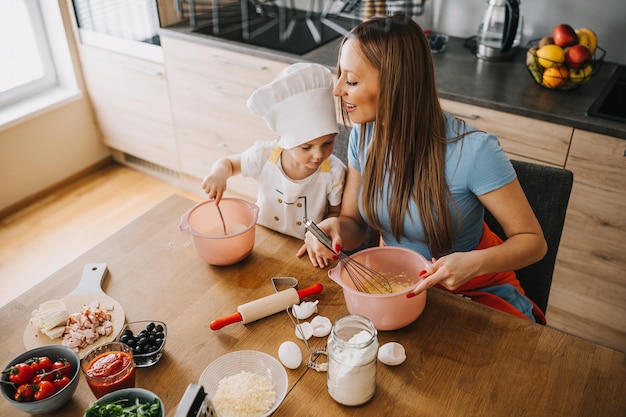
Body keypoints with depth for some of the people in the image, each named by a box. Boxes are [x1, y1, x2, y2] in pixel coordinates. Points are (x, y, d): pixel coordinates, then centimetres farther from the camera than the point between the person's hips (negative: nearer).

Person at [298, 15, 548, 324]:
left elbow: (533, 241, -16)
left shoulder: (473, 151, -26)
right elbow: (354, 223, 0)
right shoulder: (363, 135, -9)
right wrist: (335, 226, -24)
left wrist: (474, 263, -36)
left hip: (476, 292, -3)